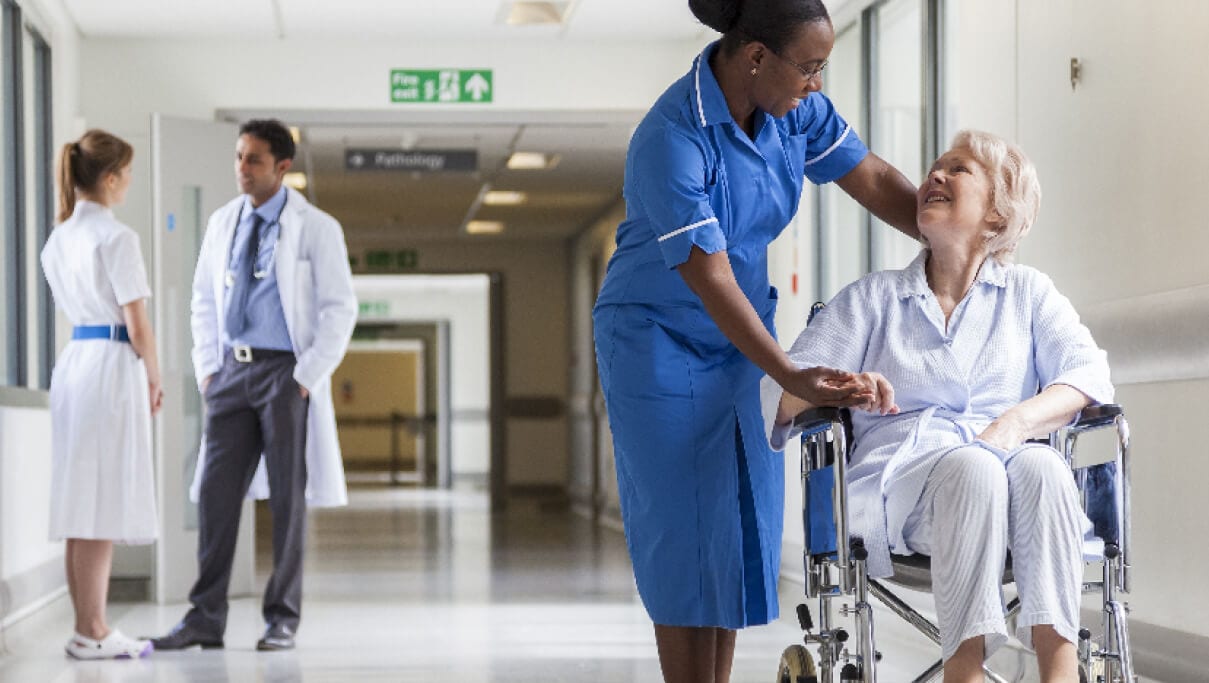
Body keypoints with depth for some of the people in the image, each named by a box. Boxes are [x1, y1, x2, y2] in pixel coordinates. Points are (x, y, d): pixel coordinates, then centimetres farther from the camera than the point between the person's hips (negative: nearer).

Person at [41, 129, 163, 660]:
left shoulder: (59, 238, 12)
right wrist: (154, 378, 2)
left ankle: (86, 627, 15)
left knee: (82, 503, 10)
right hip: (114, 364, -8)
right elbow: (137, 323, -13)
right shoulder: (117, 238, -12)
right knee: (105, 504, -4)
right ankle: (93, 632, -1)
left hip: (73, 359, 8)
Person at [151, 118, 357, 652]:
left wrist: (308, 377, -12)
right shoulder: (222, 223, 10)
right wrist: (206, 368, 7)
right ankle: (205, 619, 3)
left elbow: (340, 309, -6)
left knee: (288, 498, 2)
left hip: (287, 372, -4)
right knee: (216, 493, 0)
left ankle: (282, 621, 9)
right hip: (232, 370, 4)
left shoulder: (316, 228, -5)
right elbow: (204, 300, 17)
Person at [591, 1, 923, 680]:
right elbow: (708, 279, -30)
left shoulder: (796, 108, -8)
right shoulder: (672, 140, -28)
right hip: (662, 342, -7)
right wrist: (791, 377, -35)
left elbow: (876, 182, -1)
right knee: (685, 529, -3)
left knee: (742, 522, 7)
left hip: (741, 337, 7)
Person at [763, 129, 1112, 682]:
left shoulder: (1028, 293, 23)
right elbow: (781, 395, 11)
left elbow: (1087, 374, 4)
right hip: (903, 474, -1)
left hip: (1002, 462, 1)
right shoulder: (872, 299, 22)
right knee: (971, 467, -37)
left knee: (1040, 465, -36)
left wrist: (1019, 419, -17)